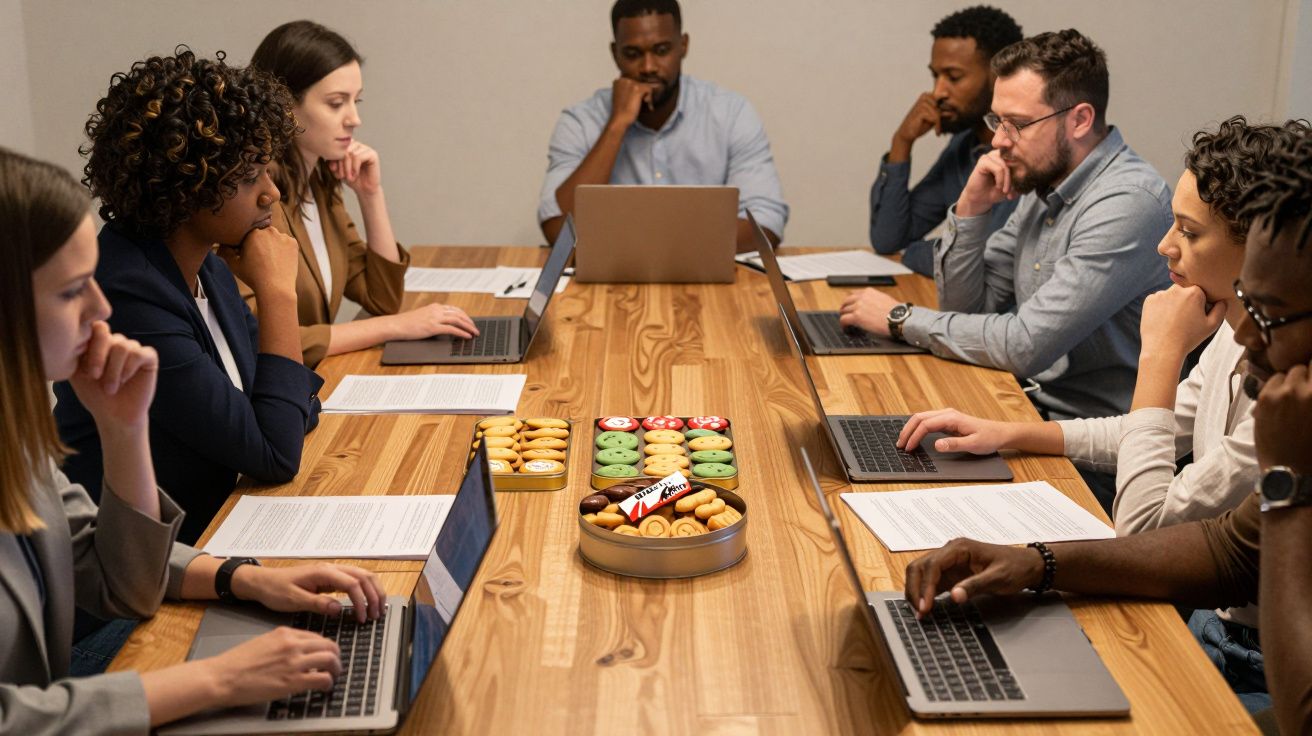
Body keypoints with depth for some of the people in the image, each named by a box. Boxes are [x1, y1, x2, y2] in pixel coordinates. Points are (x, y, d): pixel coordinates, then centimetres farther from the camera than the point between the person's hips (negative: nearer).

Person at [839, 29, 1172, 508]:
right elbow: (965, 305, 10)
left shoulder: (1127, 203, -21)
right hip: (1032, 407, 8)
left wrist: (902, 319, -13)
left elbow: (1024, 346, -25)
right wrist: (970, 209, -5)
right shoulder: (1041, 185, 7)